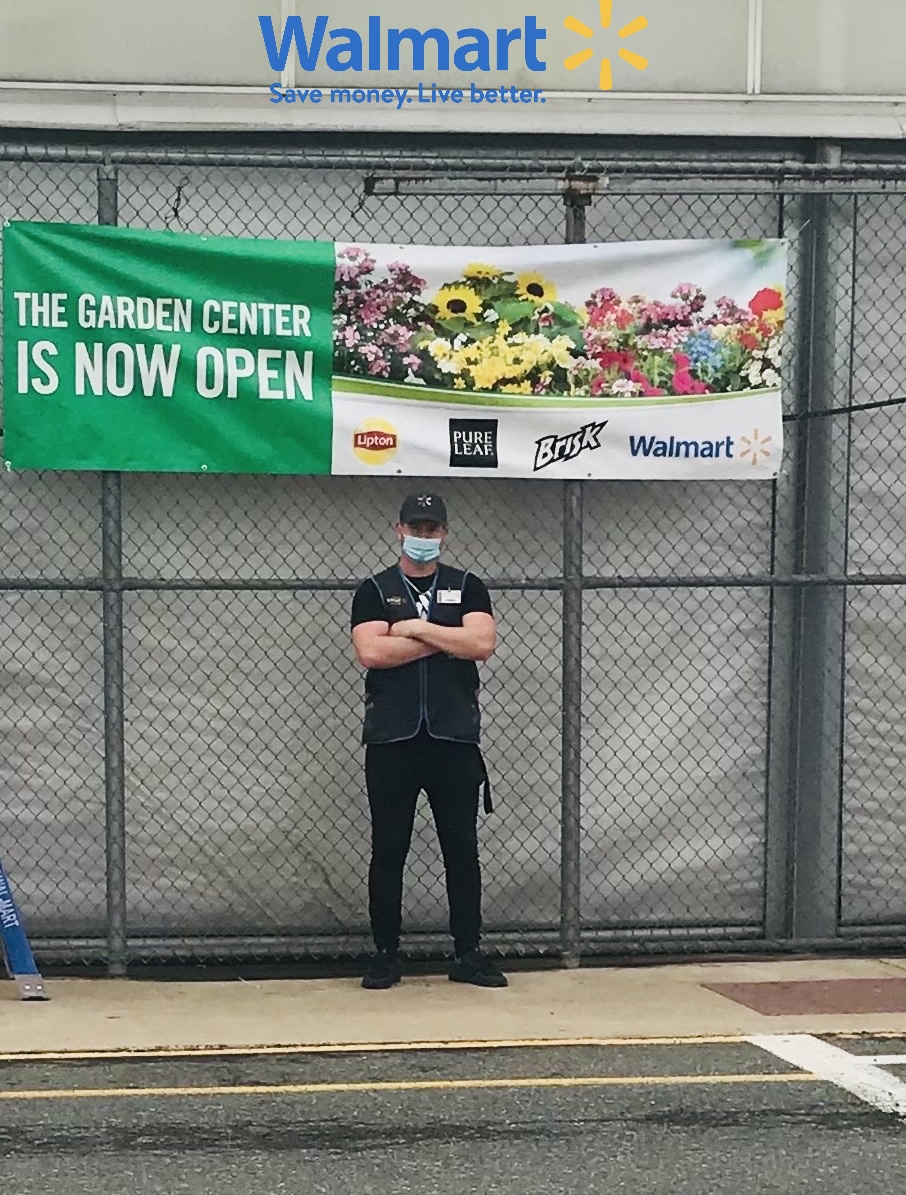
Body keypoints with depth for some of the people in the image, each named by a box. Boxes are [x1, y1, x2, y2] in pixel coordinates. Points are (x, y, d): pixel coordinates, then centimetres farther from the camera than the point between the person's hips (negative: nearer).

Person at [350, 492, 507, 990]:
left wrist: (417, 629, -9)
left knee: (462, 850, 3)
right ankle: (385, 954, 10)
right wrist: (446, 640, -8)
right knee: (388, 851, 3)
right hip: (391, 740, -1)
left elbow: (482, 644, -7)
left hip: (454, 739, 1)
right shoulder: (374, 591, 6)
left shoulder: (467, 588, 10)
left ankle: (468, 954, 9)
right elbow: (371, 652, -11)